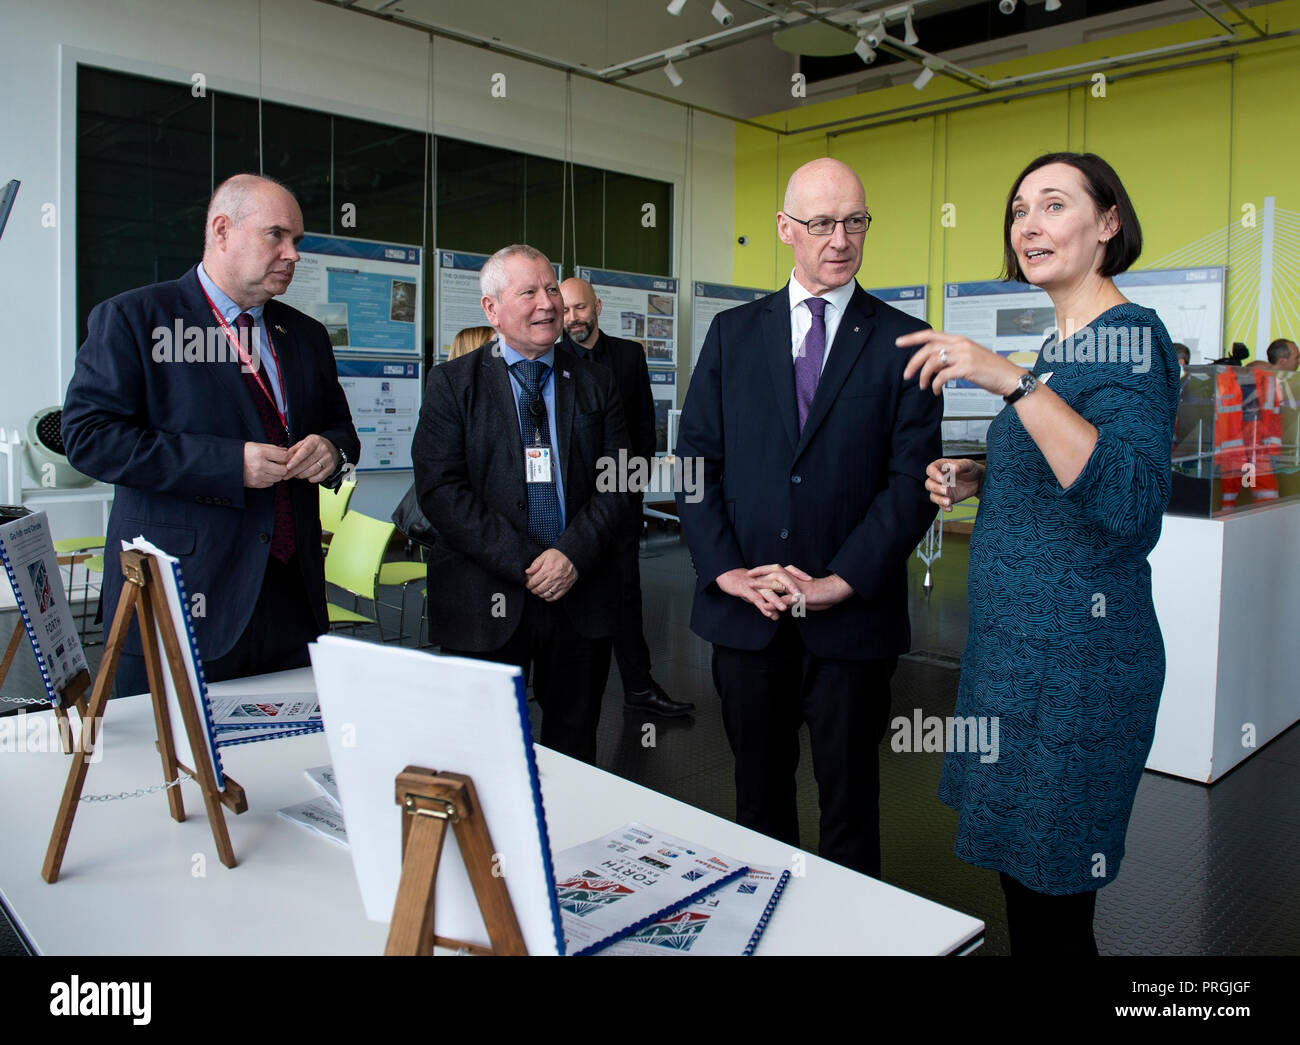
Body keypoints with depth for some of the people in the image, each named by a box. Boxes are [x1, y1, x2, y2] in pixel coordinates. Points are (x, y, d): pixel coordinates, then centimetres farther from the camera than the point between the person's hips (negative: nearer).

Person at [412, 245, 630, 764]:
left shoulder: (594, 382, 9)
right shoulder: (452, 383, 2)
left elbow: (616, 481, 4)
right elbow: (439, 487, -8)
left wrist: (573, 554, -12)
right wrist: (525, 564, -15)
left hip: (581, 594, 2)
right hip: (486, 601, -2)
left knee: (574, 750, 12)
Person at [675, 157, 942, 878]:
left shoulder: (902, 341, 1)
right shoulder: (732, 333, 8)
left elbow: (913, 480, -6)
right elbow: (695, 461, 4)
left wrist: (838, 582, -13)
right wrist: (726, 570, -7)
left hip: (852, 617, -2)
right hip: (744, 613, 2)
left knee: (850, 805, 11)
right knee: (758, 797, 16)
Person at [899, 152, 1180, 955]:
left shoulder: (1130, 336, -14)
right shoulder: (1059, 345, 13)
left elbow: (1133, 506, -29)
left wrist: (1014, 383, -35)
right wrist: (979, 480, 5)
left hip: (1076, 651, -9)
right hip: (1015, 641, 9)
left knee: (1053, 909, 4)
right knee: (1021, 880, 20)